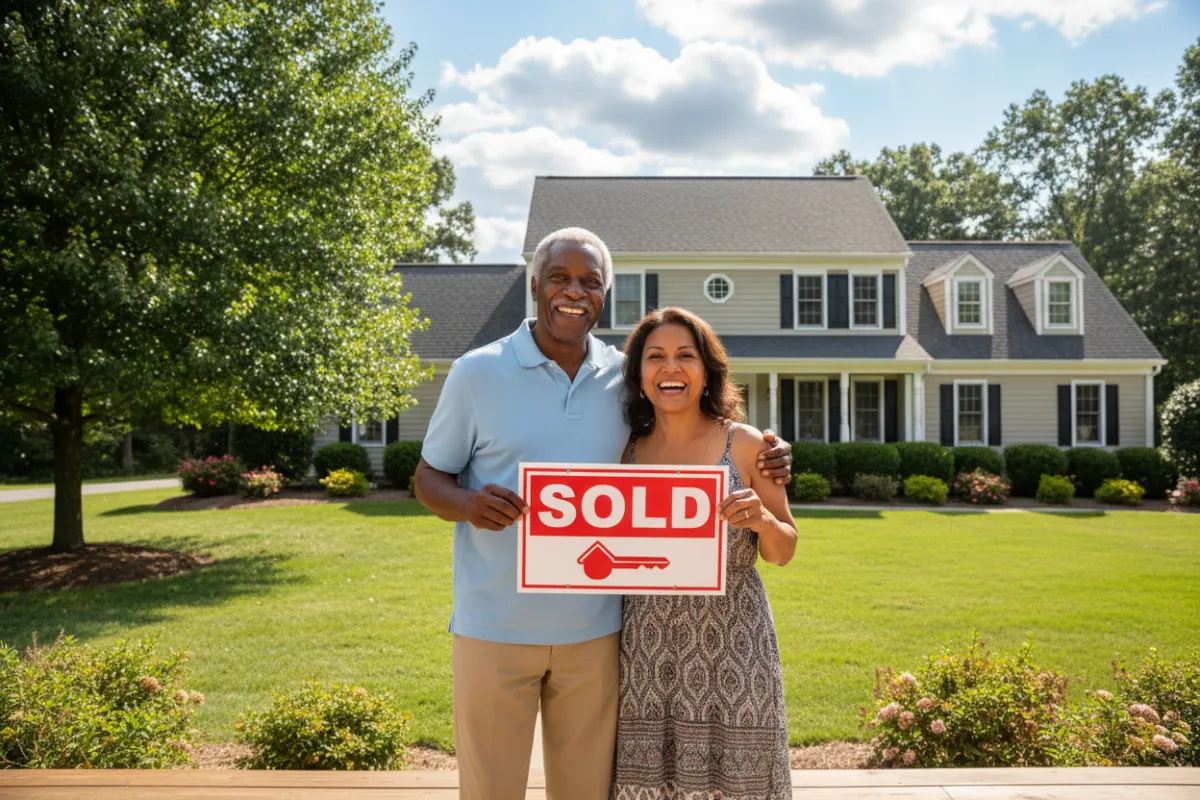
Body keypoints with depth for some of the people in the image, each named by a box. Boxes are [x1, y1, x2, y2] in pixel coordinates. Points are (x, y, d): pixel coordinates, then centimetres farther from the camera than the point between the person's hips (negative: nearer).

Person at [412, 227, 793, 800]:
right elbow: (429, 478, 2)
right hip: (494, 630, -2)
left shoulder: (627, 378, 3)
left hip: (594, 630, 2)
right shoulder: (477, 373, -4)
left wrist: (762, 457, -4)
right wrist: (468, 503, -21)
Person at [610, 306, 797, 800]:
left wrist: (762, 519, -13)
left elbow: (783, 552, 6)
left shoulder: (744, 444, 0)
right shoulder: (626, 452, 5)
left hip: (730, 645, -1)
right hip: (646, 649, 2)